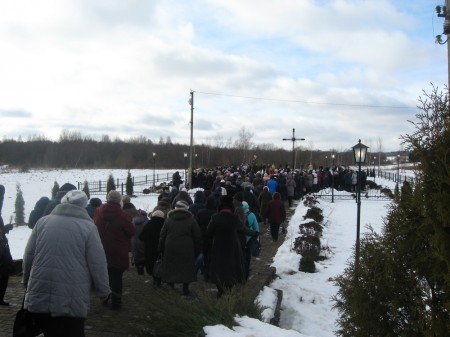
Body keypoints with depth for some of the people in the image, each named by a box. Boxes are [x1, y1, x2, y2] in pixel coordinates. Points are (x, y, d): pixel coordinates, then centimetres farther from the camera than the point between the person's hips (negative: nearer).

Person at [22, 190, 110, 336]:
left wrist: (27, 282, 26)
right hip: (72, 301, -4)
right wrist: (103, 290, 7)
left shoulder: (42, 221, 7)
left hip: (39, 297, 4)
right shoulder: (88, 227, -4)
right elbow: (97, 264, -5)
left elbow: (28, 256, 11)